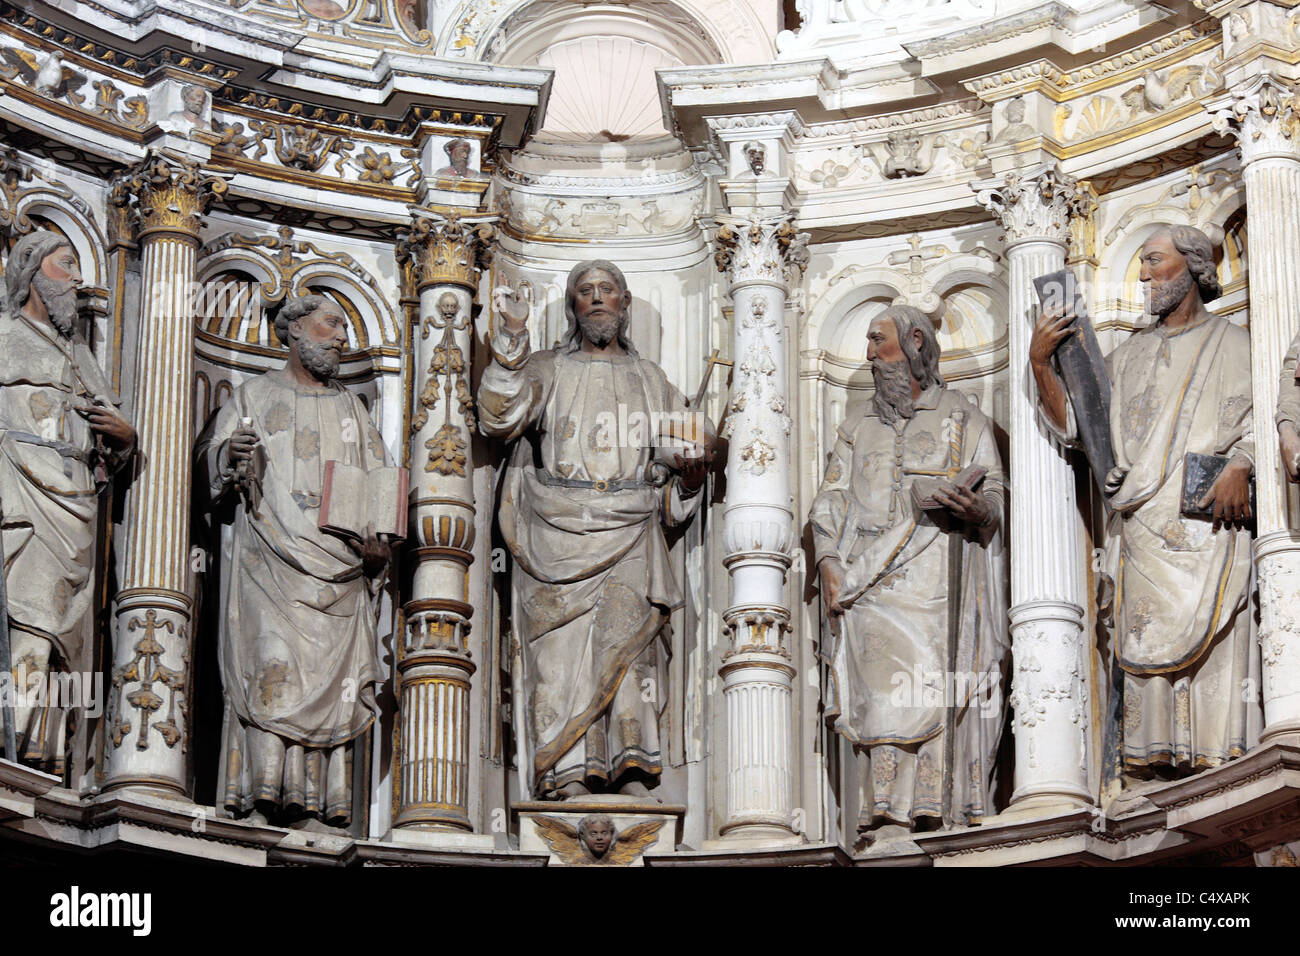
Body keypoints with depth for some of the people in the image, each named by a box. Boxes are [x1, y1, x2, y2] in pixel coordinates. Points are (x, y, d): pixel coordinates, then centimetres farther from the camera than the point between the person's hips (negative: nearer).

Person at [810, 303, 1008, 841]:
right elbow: (829, 506, 17)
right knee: (891, 693, -15)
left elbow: (996, 493, 8)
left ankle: (932, 820, -14)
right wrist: (829, 565, -1)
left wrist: (977, 508, -17)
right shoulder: (857, 430, 26)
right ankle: (891, 824, -21)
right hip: (870, 589, 1)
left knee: (936, 698, -13)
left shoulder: (962, 420, 17)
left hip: (936, 581, -1)